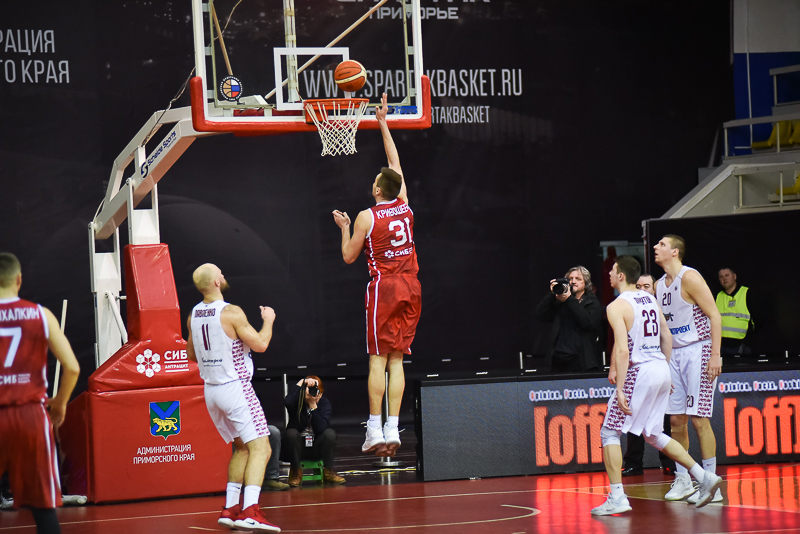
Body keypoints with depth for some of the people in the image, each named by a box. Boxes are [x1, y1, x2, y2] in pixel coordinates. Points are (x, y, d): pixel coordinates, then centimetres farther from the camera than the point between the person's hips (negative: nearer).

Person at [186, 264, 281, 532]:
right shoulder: (231, 313, -17)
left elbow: (192, 354, 17)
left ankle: (230, 508, 18)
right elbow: (260, 344, -17)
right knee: (260, 449, -8)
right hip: (235, 388, -8)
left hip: (210, 389, 8)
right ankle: (250, 512, -23)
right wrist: (268, 320, 0)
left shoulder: (194, 316, 5)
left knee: (242, 447, 22)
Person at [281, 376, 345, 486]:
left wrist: (313, 405, -28)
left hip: (317, 448, 1)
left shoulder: (324, 403, -5)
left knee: (330, 433, -25)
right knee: (291, 433, -31)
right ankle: (296, 472, -15)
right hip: (298, 447, -1)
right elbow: (287, 402, -37)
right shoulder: (298, 401, -9)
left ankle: (328, 472, -13)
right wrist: (301, 383, -31)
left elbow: (322, 428, -22)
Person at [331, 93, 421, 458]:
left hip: (384, 287, -5)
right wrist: (383, 125, 25)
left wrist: (344, 228, 18)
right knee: (396, 360, 4)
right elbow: (395, 163, 20)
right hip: (410, 285, 5)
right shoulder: (404, 206, 7)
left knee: (378, 359, -3)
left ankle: (375, 430, -8)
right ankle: (392, 430, -1)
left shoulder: (367, 217, -6)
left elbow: (348, 256, 2)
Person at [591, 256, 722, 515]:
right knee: (653, 434, 20)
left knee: (609, 432, 2)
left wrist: (619, 389, -21)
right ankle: (705, 478, 14)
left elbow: (623, 351, -20)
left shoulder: (617, 306, -11)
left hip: (640, 372, -8)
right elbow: (667, 338, 18)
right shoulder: (650, 299, 13)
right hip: (661, 369, 8)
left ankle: (617, 498, -5)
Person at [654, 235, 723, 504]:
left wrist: (715, 355, -20)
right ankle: (682, 480, 15)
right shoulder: (659, 285, 13)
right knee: (676, 419, 6)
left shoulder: (689, 278, -12)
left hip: (698, 351, -8)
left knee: (698, 418, -10)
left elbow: (714, 315, -14)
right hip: (674, 354, 8)